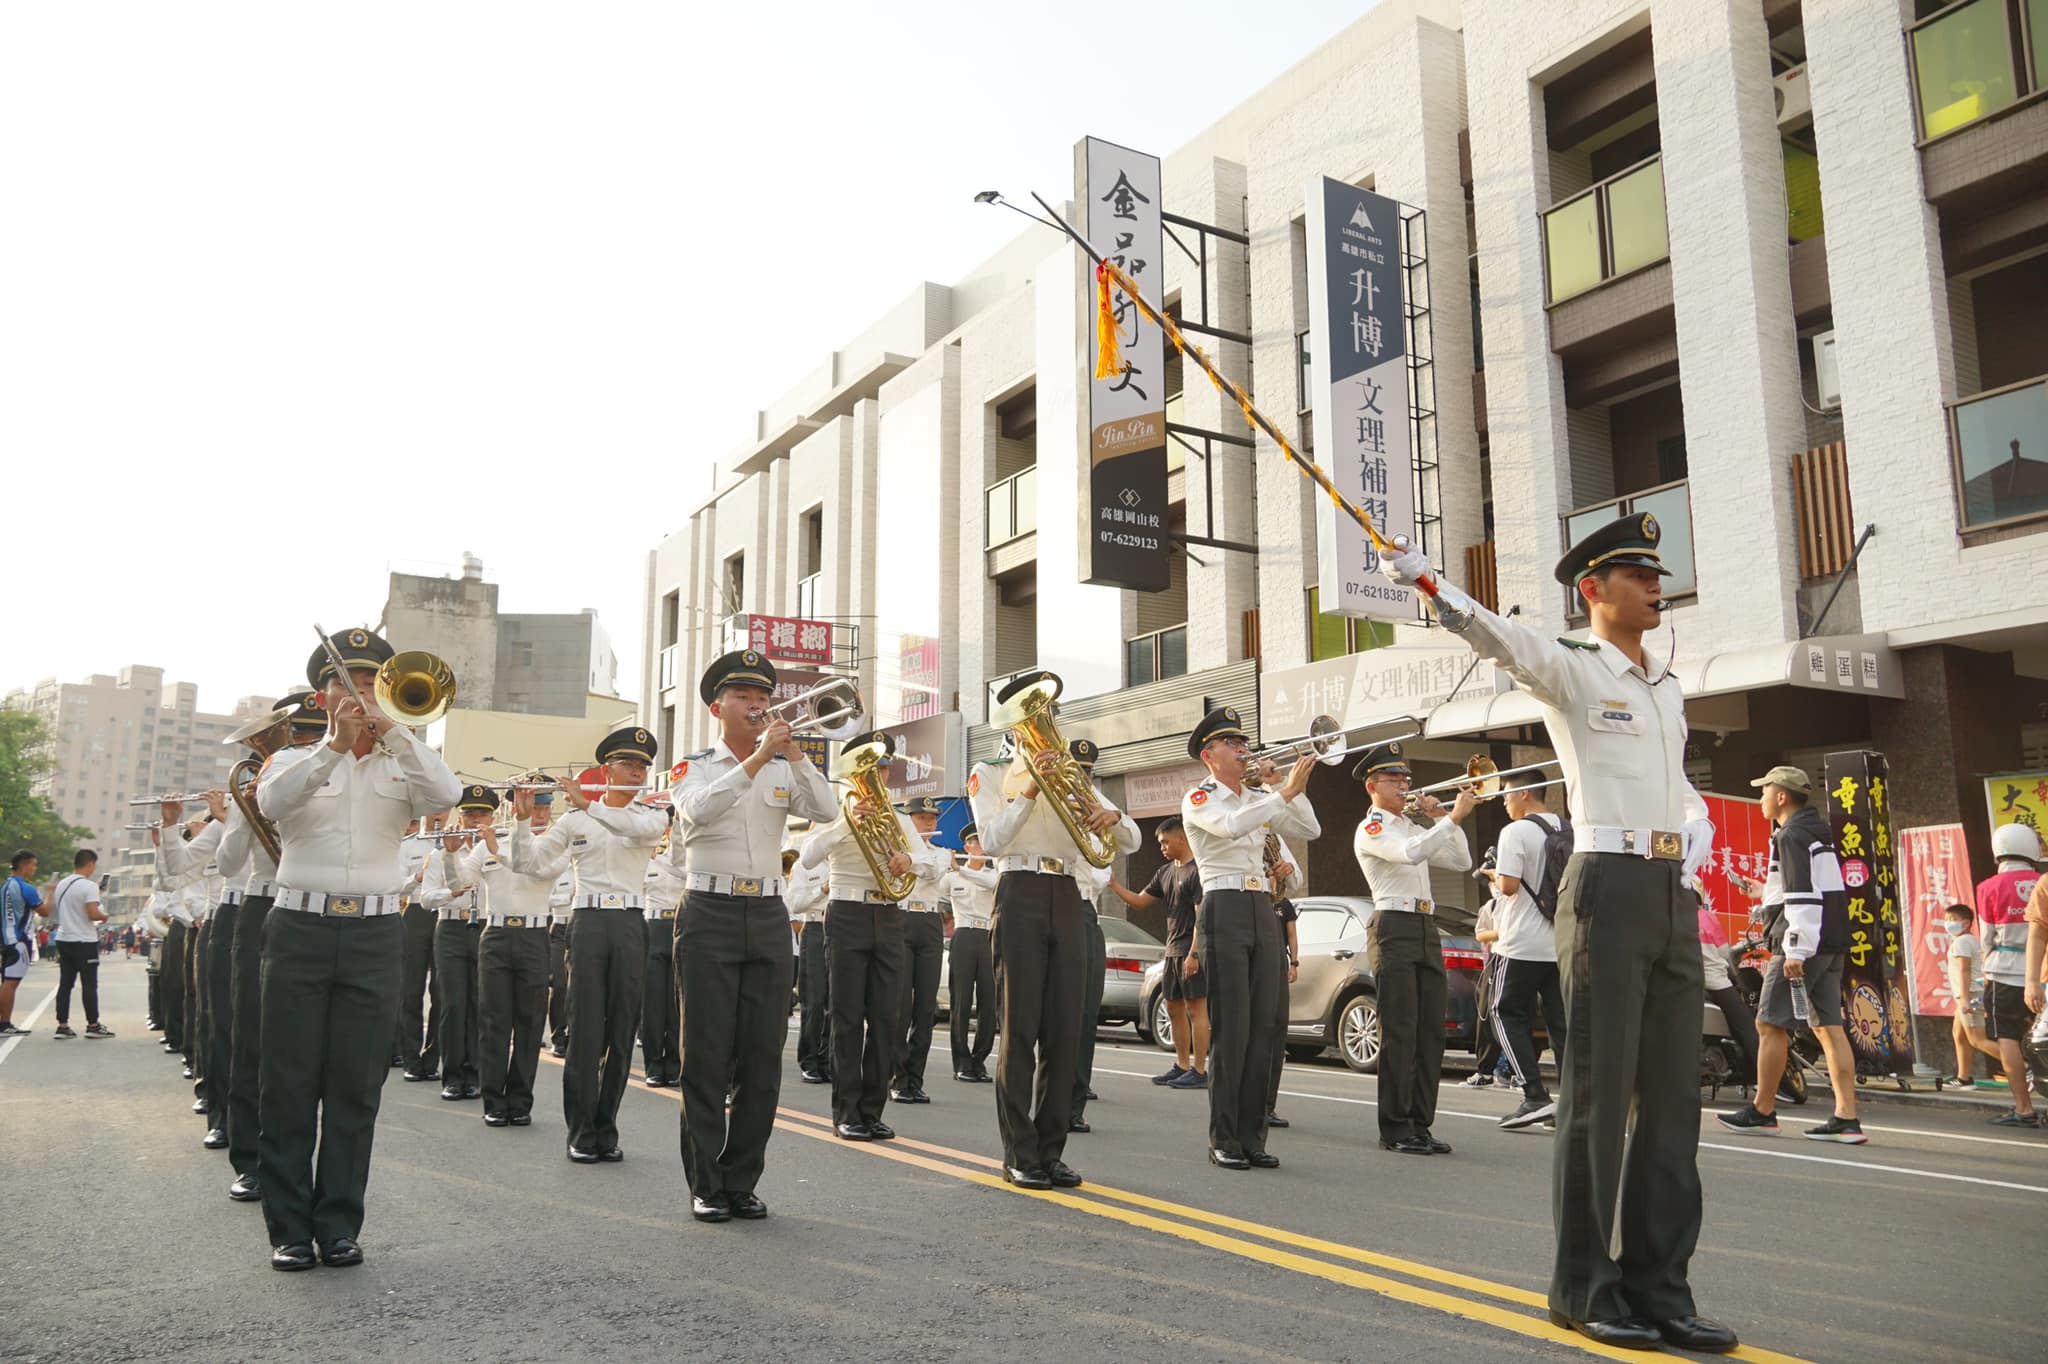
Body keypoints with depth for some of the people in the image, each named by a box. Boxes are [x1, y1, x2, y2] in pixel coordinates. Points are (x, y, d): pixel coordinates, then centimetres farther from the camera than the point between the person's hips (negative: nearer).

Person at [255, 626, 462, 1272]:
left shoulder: (402, 767, 13)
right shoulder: (295, 761, 13)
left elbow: (446, 794, -9)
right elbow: (273, 800, -11)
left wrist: (390, 729, -16)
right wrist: (334, 743, -23)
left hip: (374, 935, 0)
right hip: (300, 928, 0)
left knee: (355, 1089, 3)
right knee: (289, 1085, 1)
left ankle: (339, 1225, 12)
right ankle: (289, 1228, 10)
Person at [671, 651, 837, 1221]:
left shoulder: (784, 770, 14)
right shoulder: (696, 767, 4)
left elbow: (827, 810, -3)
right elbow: (698, 810, -18)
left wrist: (792, 751, -12)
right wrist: (759, 756, -23)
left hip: (768, 917, 3)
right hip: (711, 916, -3)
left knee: (763, 1057, 4)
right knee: (707, 1056, 0)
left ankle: (742, 1180, 14)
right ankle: (705, 1186, 9)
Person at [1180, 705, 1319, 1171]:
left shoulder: (1261, 798, 18)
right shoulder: (1200, 799, -2)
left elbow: (1310, 830, 10)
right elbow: (1232, 825, -23)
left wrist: (1280, 785, 1)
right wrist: (1286, 791, -25)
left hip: (1264, 913, 6)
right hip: (1224, 910, -6)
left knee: (1266, 1028, 4)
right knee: (1230, 1029, -7)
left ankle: (1252, 1136, 12)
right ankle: (1223, 1140, 1)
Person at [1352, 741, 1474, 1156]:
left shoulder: (1416, 828, 24)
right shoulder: (1371, 829, -2)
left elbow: (1461, 862, 17)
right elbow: (1410, 853, -21)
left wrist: (1441, 818, 8)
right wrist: (1453, 817, -20)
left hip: (1427, 929, 8)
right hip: (1394, 928, -8)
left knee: (1431, 1032, 5)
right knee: (1399, 1031, -8)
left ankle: (1420, 1125, 10)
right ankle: (1395, 1129, -4)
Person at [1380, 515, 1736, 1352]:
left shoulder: (1667, 691, 21)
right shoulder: (1570, 672, -1)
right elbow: (1497, 636, -20)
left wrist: (1698, 827, 12)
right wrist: (1425, 581, -38)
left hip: (1676, 896, 7)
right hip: (1610, 887, -7)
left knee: (1672, 1095, 7)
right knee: (1600, 1089, -5)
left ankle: (1658, 1284, 15)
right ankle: (1584, 1287, 5)